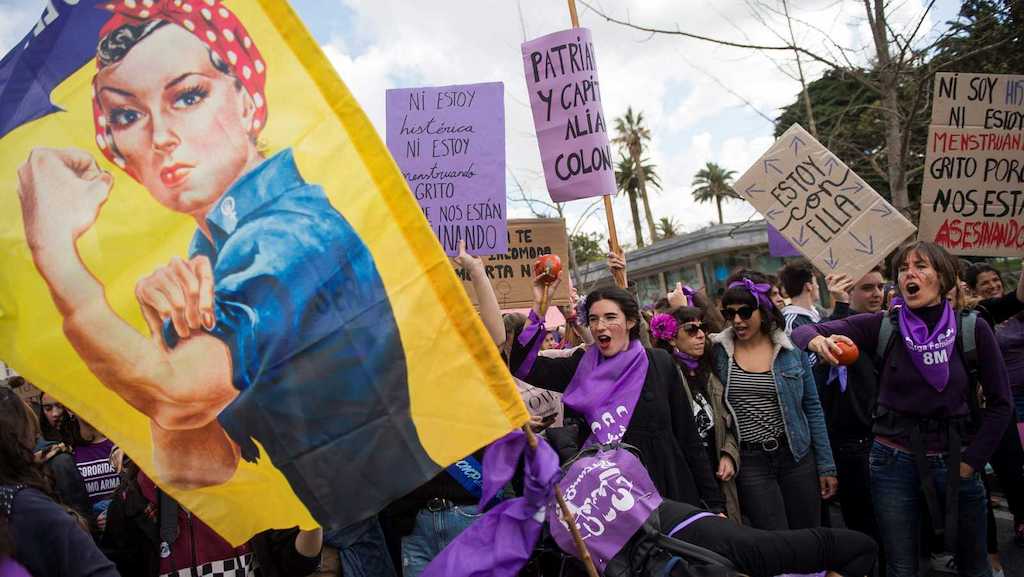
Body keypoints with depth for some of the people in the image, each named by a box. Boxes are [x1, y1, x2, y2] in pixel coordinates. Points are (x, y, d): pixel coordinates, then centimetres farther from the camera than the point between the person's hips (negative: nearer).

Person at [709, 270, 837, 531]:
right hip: (749, 463, -1)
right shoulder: (717, 351, 0)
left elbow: (812, 409, 7)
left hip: (796, 455, 2)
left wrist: (826, 466, 6)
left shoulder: (791, 351, 1)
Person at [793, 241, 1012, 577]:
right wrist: (819, 341, -36)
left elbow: (999, 403, 1)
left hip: (954, 462, 1)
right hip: (894, 462, 0)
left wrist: (973, 460, -4)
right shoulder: (883, 326, -7)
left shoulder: (973, 329, -7)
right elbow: (803, 332, -13)